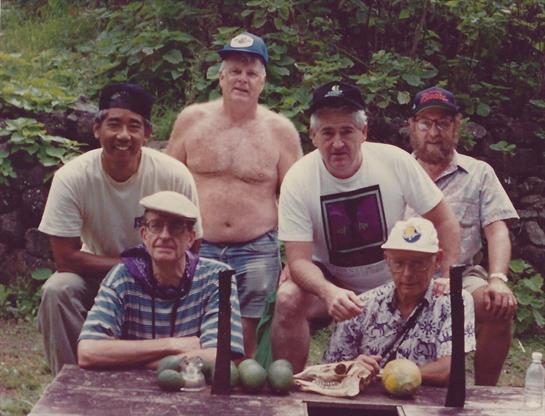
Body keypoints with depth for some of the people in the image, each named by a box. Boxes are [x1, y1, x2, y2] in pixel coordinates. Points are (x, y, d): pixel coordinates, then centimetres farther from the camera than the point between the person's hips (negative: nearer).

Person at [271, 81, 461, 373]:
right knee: (288, 300, -29)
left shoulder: (395, 162, -17)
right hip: (331, 281, 0)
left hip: (395, 284, 1)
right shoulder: (297, 181, -19)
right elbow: (299, 260, -21)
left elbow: (444, 221, -6)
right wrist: (330, 292, -41)